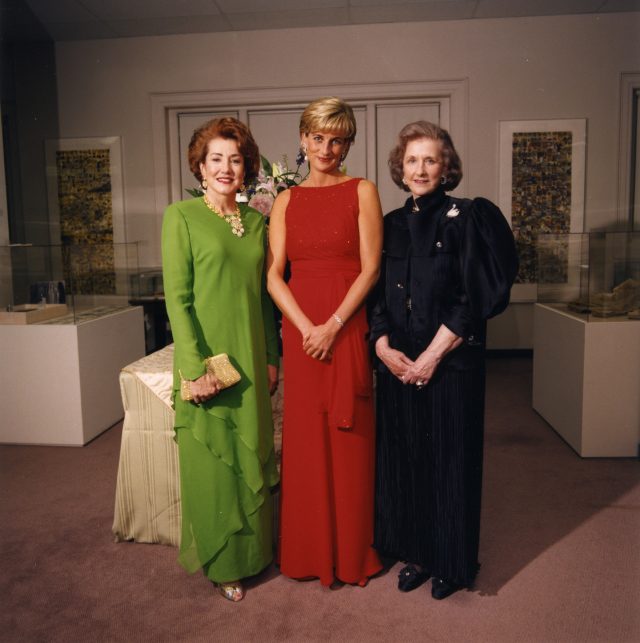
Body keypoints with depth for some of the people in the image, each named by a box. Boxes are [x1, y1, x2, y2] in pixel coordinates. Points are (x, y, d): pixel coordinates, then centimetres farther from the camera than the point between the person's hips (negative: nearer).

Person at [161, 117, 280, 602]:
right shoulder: (182, 216, -6)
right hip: (208, 359, -5)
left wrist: (271, 358, 9)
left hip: (251, 360, 5)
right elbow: (177, 297, -11)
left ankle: (253, 551, 36)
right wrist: (196, 367, -16)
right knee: (213, 460, 7)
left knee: (252, 456, 15)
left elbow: (263, 293, 12)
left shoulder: (256, 220, 10)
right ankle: (220, 562, 28)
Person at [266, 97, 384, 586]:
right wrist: (306, 327, -10)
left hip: (349, 328, -2)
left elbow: (370, 267, -6)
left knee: (349, 440, 5)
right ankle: (310, 552, 27)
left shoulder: (363, 191, 2)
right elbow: (274, 275, 3)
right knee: (305, 440, 9)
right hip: (300, 330, 3)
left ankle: (352, 552, 25)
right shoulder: (286, 200, 10)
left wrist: (332, 326, -13)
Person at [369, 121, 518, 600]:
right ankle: (416, 553, 29)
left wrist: (432, 355, -14)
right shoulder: (391, 225, 11)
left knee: (449, 459, 5)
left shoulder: (468, 217, -3)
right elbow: (377, 296, 9)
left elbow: (476, 296, -10)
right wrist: (383, 346, -7)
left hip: (451, 362, -4)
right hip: (396, 364, 4)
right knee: (403, 456, 10)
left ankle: (454, 562, 26)